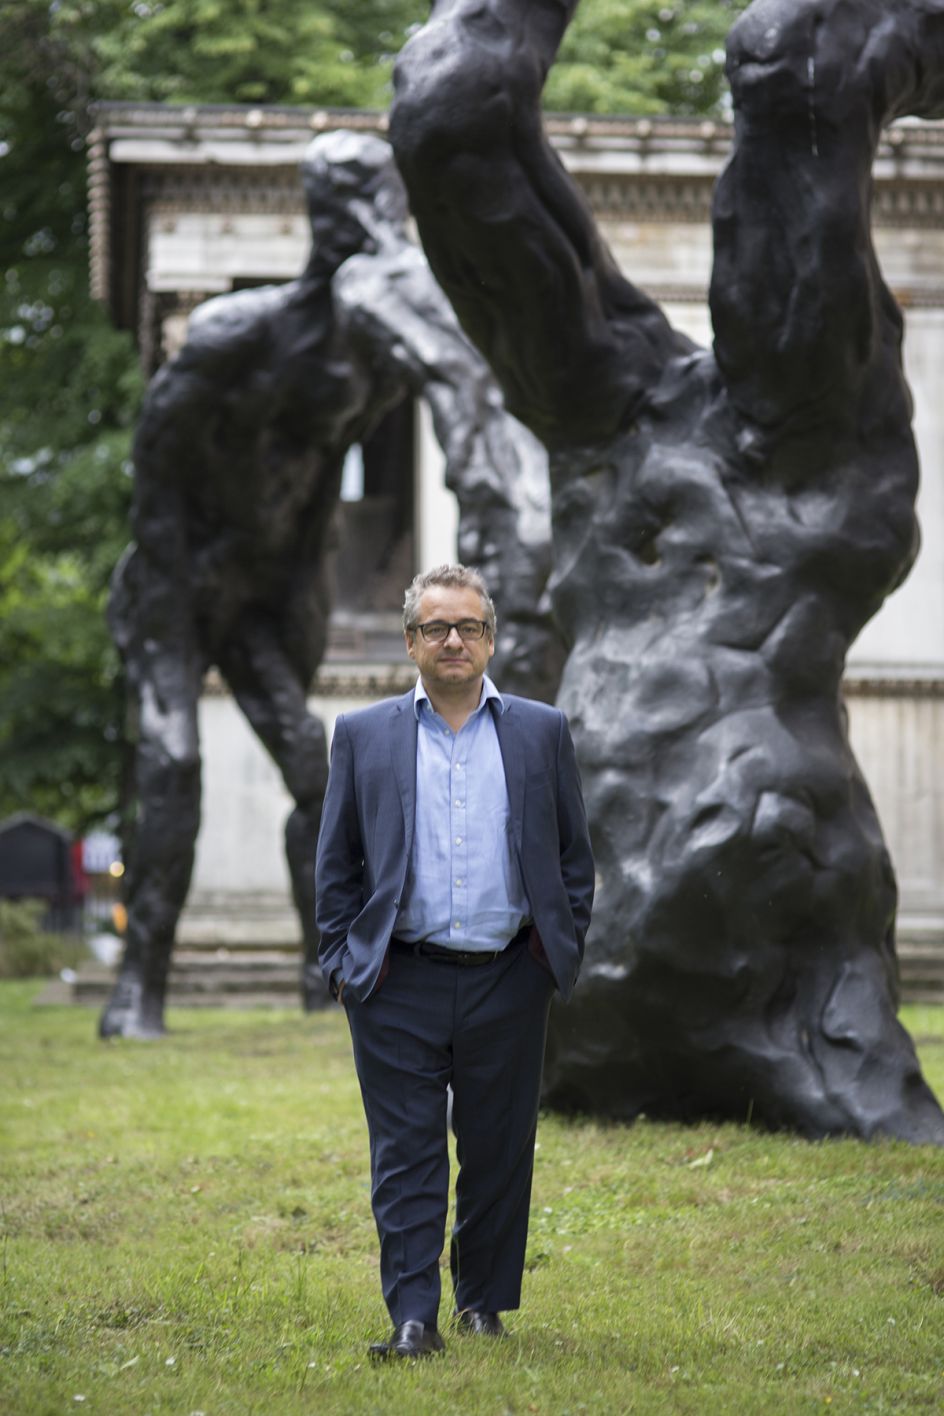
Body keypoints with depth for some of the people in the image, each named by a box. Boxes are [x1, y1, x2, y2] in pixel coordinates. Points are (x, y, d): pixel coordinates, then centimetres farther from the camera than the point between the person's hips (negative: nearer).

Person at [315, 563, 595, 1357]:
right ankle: (413, 1317, -4)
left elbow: (574, 854, 12)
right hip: (399, 985, -1)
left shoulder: (541, 733, 9)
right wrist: (342, 961, 1)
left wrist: (565, 951, 3)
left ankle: (484, 1300, 21)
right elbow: (336, 863, 9)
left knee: (499, 1153, 7)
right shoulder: (364, 737, 8)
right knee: (406, 1157, -4)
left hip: (507, 984, 1)